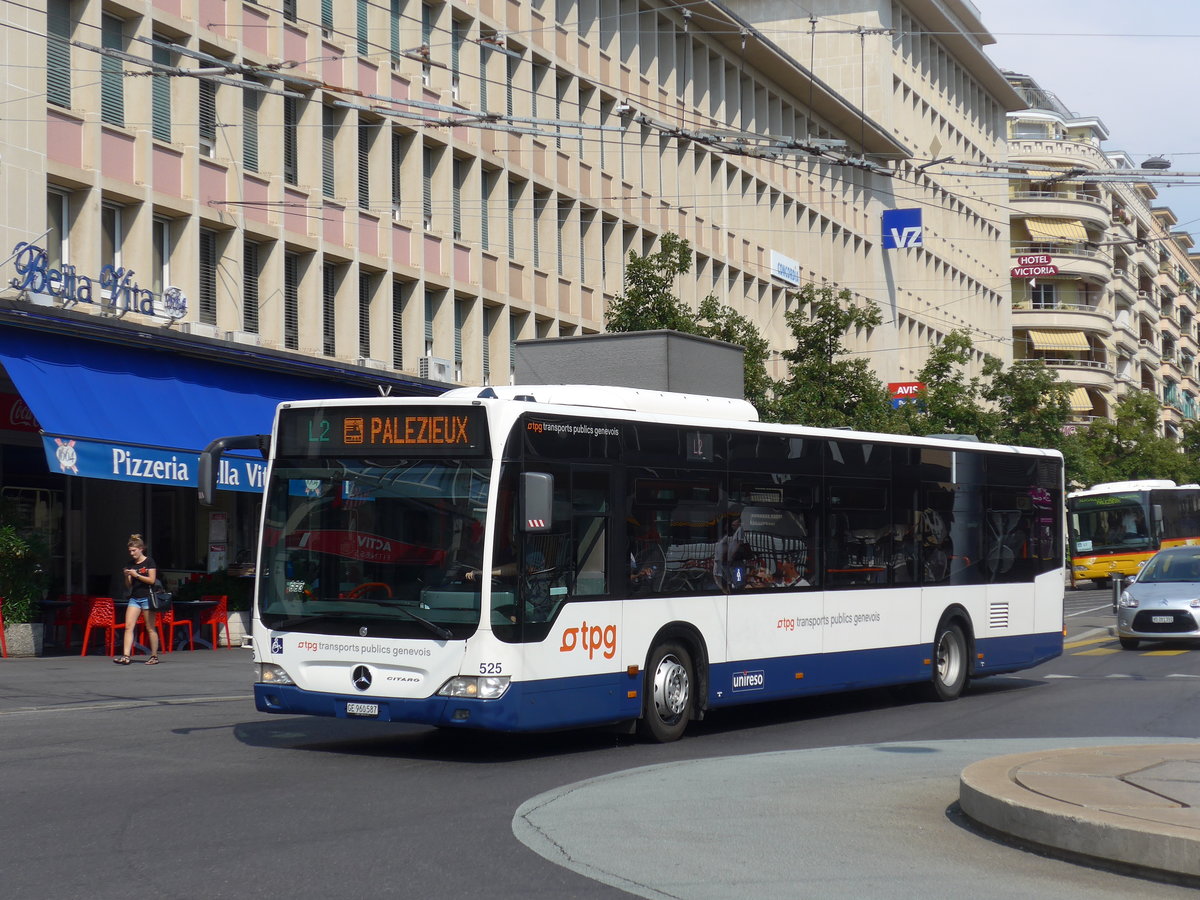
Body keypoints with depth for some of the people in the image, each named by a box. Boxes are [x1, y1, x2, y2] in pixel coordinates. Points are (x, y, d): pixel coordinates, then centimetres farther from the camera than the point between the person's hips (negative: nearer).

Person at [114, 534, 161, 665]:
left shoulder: (149, 562, -4)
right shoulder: (131, 564, 12)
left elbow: (152, 580, -11)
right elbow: (128, 586, 13)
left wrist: (136, 575, -16)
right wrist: (127, 576, -7)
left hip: (147, 598, -5)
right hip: (134, 598, 5)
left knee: (150, 628, 1)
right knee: (128, 626, -7)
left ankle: (154, 656, 9)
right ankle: (126, 657, -12)